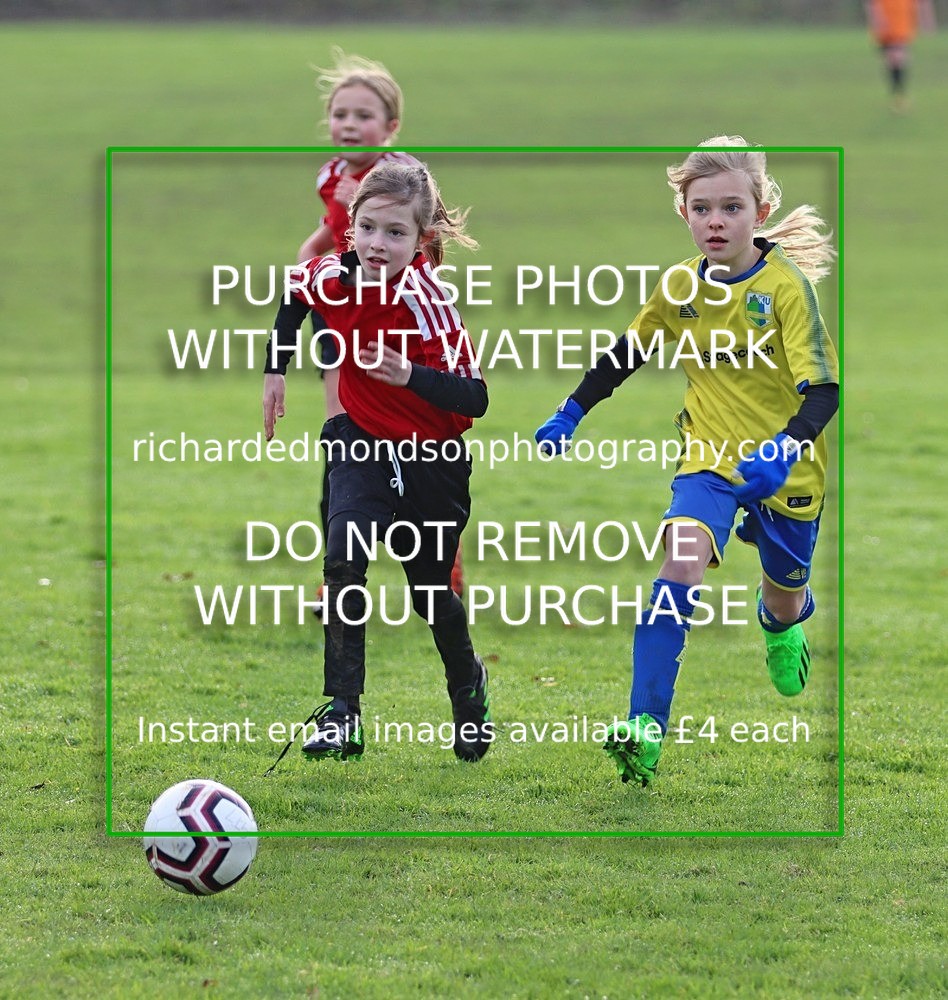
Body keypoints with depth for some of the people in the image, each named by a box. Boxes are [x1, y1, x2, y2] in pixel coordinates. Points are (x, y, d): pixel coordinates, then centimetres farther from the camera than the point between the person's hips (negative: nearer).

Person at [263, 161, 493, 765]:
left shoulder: (427, 302, -27)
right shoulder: (332, 278, -14)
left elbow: (474, 398, -31)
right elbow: (294, 296, 13)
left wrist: (411, 375, -46)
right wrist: (276, 370, 13)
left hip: (431, 462, -2)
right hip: (362, 446, 2)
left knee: (431, 590, 14)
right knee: (342, 562, -21)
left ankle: (469, 682, 46)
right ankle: (342, 713, -20)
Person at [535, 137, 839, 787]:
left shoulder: (785, 286, -17)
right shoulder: (681, 286, -3)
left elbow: (823, 388, -23)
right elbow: (626, 354, 15)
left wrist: (786, 447, -40)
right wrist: (570, 415, 10)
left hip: (783, 467, -2)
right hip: (709, 453, 2)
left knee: (783, 599, 16)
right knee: (683, 563, -24)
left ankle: (784, 628, 59)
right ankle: (646, 728, -30)